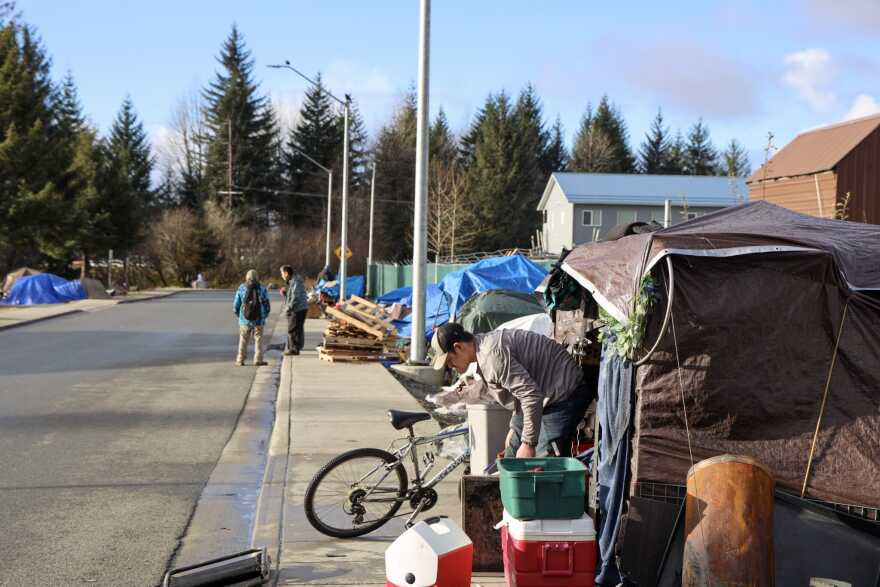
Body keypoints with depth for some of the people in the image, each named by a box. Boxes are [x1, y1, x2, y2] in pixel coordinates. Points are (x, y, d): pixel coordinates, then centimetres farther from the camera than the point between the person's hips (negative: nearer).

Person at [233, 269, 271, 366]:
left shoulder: (241, 288, 0)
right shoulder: (262, 289, -1)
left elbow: (235, 306, 1)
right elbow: (267, 306, 2)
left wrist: (239, 316, 18)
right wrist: (264, 317, 18)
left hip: (245, 320, 1)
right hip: (259, 320, -1)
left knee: (243, 341, 12)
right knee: (258, 340, 7)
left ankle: (240, 360, 13)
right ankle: (258, 360, 4)